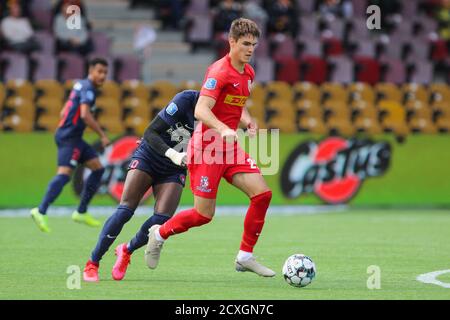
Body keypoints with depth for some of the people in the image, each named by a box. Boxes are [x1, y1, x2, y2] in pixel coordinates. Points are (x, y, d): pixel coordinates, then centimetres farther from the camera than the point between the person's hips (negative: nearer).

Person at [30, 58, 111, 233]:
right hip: (69, 138, -10)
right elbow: (85, 115, -24)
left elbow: (64, 113, 24)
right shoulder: (88, 88, -11)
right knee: (64, 174, -20)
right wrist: (102, 135, -18)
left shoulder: (80, 85, 19)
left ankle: (81, 212, 11)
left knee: (98, 168, 10)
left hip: (73, 138, 10)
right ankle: (41, 211, -29)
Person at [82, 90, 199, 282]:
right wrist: (171, 154, -34)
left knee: (161, 220, -15)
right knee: (125, 211, -16)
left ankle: (126, 251, 15)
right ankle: (92, 263, -2)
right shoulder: (186, 100, -23)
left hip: (174, 170, 3)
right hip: (148, 157, -3)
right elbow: (150, 132, -21)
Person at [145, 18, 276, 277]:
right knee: (204, 215, -4)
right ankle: (160, 234, 23)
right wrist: (223, 129, -43)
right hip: (206, 147, -8)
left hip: (231, 147, 8)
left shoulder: (248, 73, 10)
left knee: (262, 193, -8)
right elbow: (201, 110, -27)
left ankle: (246, 256, 2)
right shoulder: (219, 71, -16)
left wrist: (247, 121, 4)